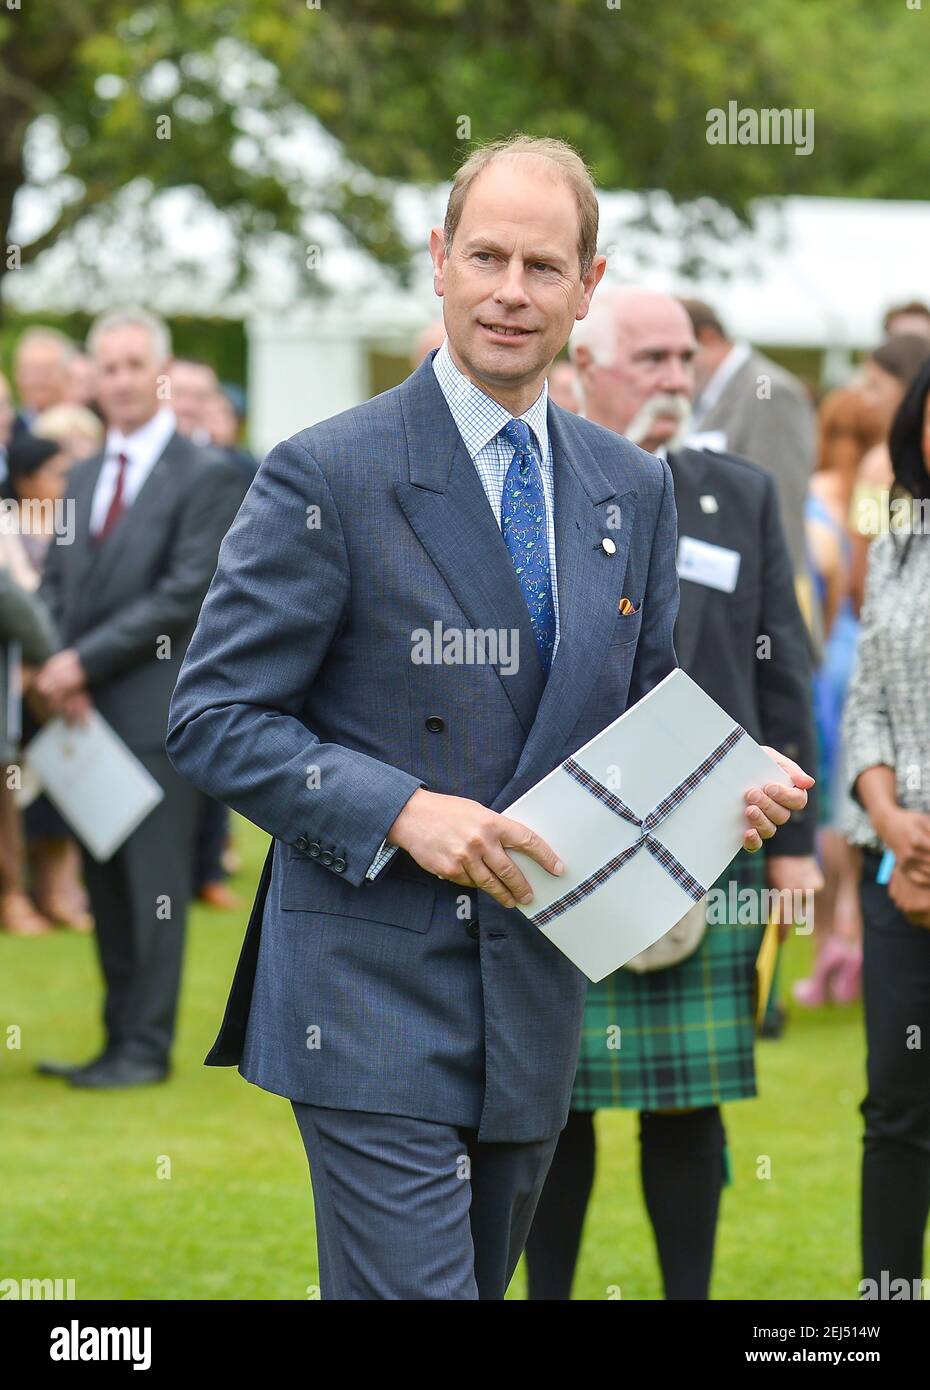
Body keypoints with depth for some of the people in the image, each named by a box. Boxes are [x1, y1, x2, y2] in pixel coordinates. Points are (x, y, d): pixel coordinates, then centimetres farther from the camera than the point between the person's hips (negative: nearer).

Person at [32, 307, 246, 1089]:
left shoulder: (206, 480, -5)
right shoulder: (84, 479, 17)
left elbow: (187, 594, -13)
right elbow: (56, 584, 15)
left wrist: (85, 660, -16)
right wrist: (55, 669, -5)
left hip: (158, 710, -7)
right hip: (90, 712, 7)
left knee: (154, 884, -4)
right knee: (105, 883, 9)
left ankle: (147, 1047, 0)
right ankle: (120, 1039, 15)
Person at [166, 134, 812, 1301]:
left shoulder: (634, 490, 10)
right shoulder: (326, 476, -7)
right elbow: (212, 719, -8)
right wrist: (399, 811, -22)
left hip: (539, 1005, 6)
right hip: (373, 1001, -6)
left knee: (479, 1281, 14)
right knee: (411, 1289, -14)